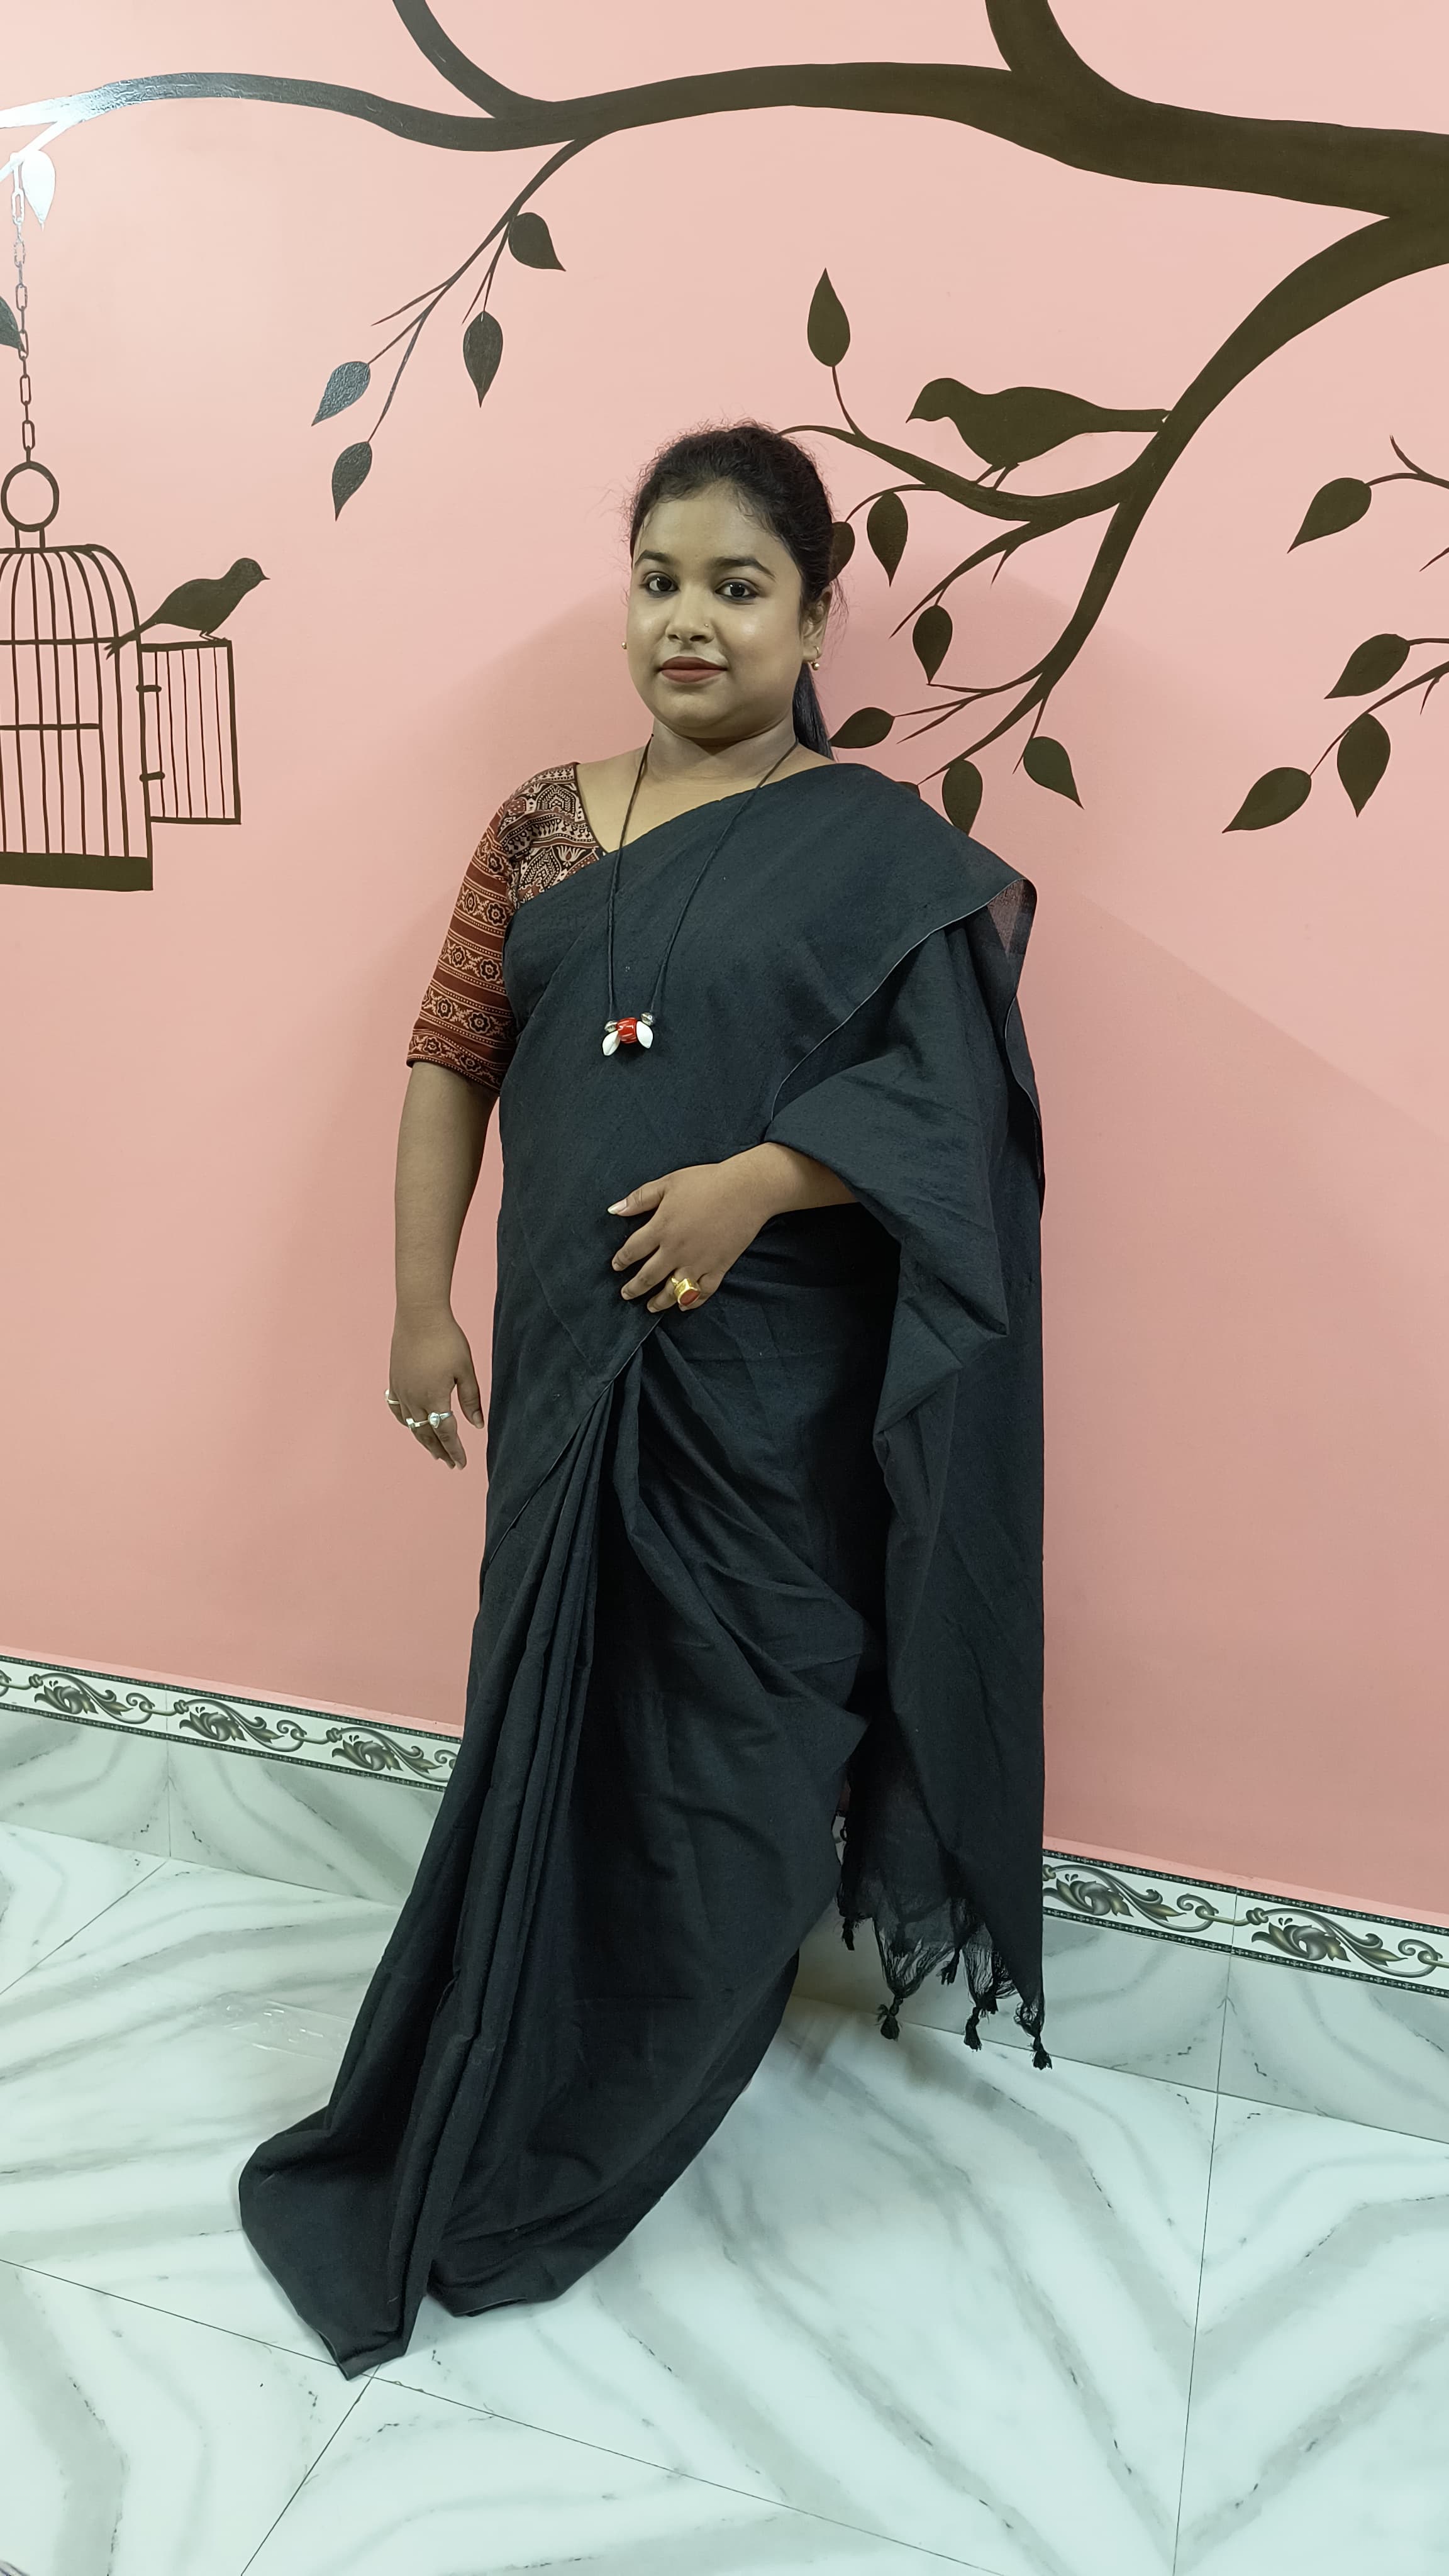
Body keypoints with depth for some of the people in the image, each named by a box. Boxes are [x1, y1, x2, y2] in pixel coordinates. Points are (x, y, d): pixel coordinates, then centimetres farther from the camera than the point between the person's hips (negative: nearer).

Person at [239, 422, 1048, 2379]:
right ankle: (519, 2141, 36)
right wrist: (423, 1307, 0)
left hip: (768, 1385, -3)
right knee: (557, 1720, 13)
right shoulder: (548, 824, 8)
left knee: (724, 1746, 6)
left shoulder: (880, 850, -3)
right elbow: (452, 1059, 6)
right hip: (567, 1359, 3)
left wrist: (756, 1182, -23)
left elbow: (959, 1088, -10)